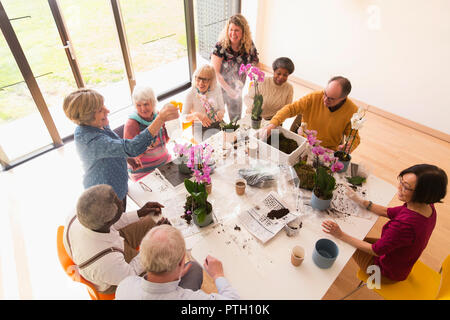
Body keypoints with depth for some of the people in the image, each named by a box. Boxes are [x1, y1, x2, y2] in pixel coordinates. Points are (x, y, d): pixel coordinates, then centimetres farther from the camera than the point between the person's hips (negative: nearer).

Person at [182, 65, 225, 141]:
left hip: (218, 124, 4)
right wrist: (195, 115, -28)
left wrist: (220, 113, -17)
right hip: (201, 128, -3)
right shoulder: (191, 95, -6)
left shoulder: (216, 90, 1)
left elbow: (222, 108, 9)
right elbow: (183, 117, -7)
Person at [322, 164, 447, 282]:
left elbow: (376, 250, -28)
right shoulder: (428, 208, -16)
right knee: (361, 239, 21)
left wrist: (341, 235, -27)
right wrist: (359, 201, -4)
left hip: (388, 273, -7)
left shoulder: (405, 224, -42)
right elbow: (388, 212, -2)